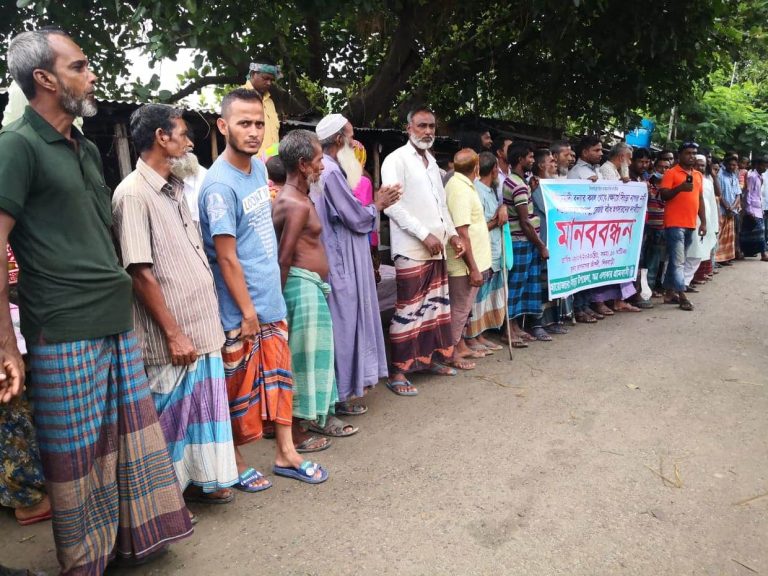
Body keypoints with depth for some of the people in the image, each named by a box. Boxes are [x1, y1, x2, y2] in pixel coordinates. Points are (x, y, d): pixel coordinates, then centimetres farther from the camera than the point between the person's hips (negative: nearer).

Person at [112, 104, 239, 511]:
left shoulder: (174, 189, 12)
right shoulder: (134, 194, -14)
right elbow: (140, 273, -18)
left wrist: (205, 322, 15)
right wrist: (174, 334, -17)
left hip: (201, 326, 8)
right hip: (173, 336, -8)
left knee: (203, 405, 16)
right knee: (170, 413, 6)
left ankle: (199, 479, 33)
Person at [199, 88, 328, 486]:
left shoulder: (259, 167, 6)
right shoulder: (219, 185, -19)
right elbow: (227, 258, -19)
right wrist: (248, 313, -15)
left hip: (272, 301, 8)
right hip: (242, 311, -8)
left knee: (279, 376, 15)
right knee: (240, 388, 8)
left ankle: (286, 454, 30)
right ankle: (236, 463, 27)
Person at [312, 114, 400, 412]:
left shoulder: (327, 168, 13)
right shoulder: (331, 171, -18)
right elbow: (356, 217, -17)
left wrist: (375, 202, 9)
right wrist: (379, 205, -1)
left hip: (343, 261, 10)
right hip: (341, 264, -10)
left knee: (346, 322, 16)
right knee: (343, 324, -1)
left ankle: (350, 383, 27)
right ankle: (341, 393, 10)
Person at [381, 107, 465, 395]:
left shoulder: (432, 162, 18)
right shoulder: (397, 159, -8)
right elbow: (392, 205, -17)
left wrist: (451, 233, 10)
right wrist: (425, 235, -19)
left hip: (437, 249, 8)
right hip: (412, 250, -8)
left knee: (436, 306, 14)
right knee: (409, 311, -6)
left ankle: (431, 357, 28)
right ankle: (397, 371, 2)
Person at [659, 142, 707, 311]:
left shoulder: (698, 175, 17)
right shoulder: (671, 173, -4)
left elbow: (700, 199, 19)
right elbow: (663, 195, -11)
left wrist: (703, 222, 15)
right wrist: (680, 188, -27)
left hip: (690, 224, 7)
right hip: (675, 224, -7)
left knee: (676, 260, 12)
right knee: (678, 261, -8)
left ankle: (669, 292, 18)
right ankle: (682, 295, -5)